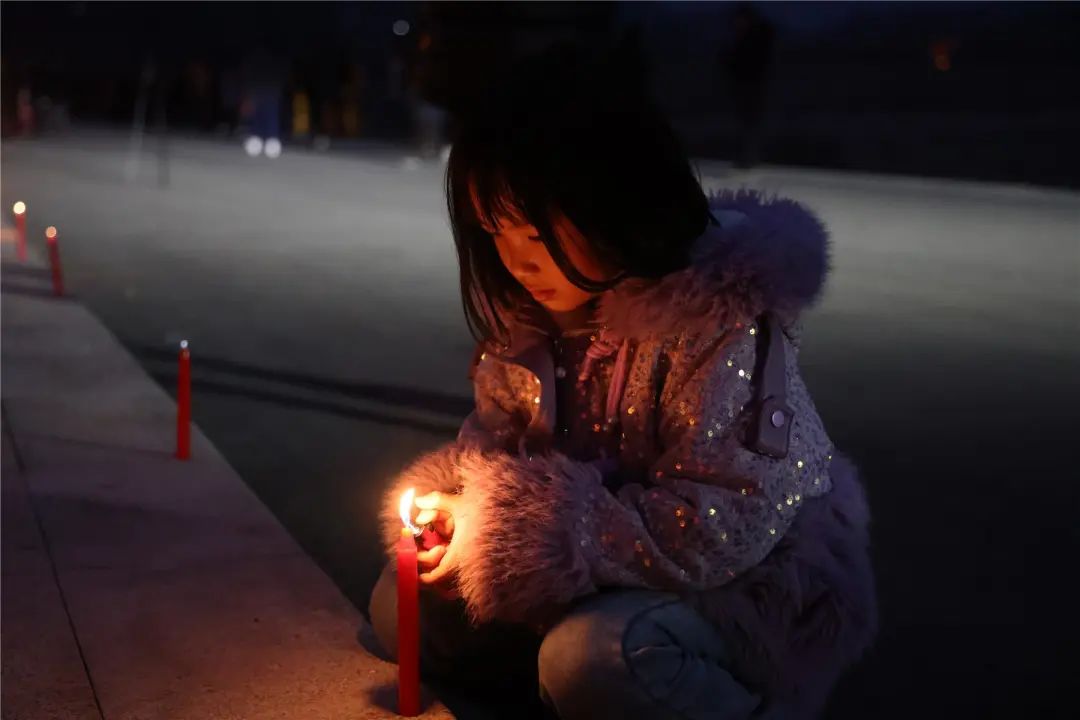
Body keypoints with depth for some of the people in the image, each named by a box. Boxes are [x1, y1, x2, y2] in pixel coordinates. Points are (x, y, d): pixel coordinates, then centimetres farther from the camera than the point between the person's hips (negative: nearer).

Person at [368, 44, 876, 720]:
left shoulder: (730, 315, -24)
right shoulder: (540, 308, -1)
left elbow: (722, 524, -29)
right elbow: (496, 436, 10)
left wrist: (520, 541, -28)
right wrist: (449, 506, -13)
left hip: (748, 586, -7)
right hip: (601, 580, 7)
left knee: (591, 658, -34)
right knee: (402, 607, 0)